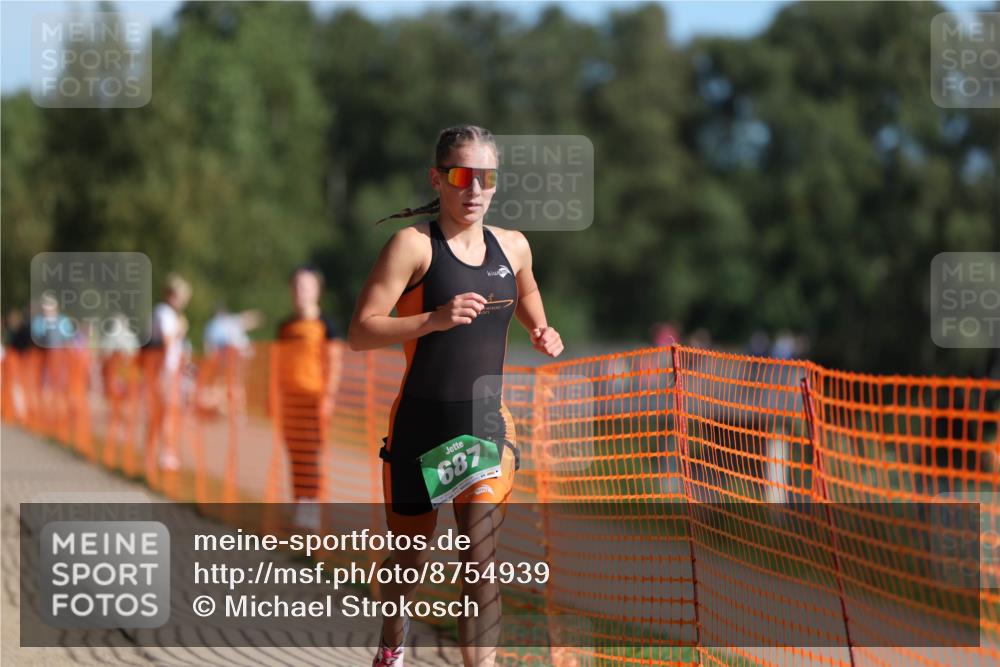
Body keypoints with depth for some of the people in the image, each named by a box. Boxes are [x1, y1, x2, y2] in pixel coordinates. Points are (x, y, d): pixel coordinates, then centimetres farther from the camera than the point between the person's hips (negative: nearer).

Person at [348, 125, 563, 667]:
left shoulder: (512, 246, 7)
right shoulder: (414, 244, -10)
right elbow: (359, 333, -16)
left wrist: (542, 334, 9)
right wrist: (434, 320, -29)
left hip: (488, 424, 3)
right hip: (420, 424, -2)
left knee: (481, 561, -12)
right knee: (409, 554, 15)